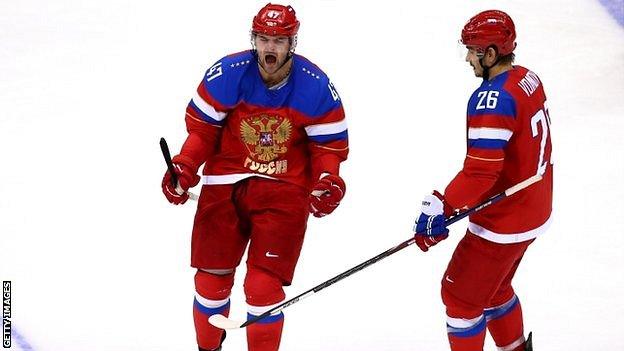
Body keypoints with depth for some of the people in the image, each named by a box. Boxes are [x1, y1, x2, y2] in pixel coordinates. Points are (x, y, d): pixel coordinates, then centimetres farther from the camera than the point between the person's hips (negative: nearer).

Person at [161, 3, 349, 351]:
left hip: (283, 191, -2)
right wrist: (184, 167, -12)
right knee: (212, 281, 7)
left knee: (263, 288, -12)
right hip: (225, 185, 2)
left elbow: (330, 143, -1)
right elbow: (202, 127, 1)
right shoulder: (226, 75, -10)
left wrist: (327, 180, -19)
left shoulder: (316, 87, -10)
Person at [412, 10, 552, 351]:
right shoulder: (528, 79, 2)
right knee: (493, 286, 27)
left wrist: (440, 207, -33)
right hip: (534, 212, 10)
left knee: (460, 294, 4)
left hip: (502, 226, -10)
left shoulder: (493, 99, -27)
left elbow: (481, 171, -32)